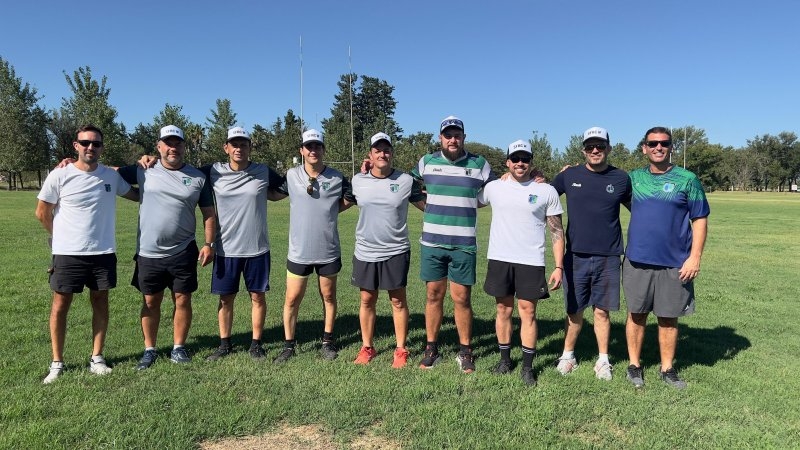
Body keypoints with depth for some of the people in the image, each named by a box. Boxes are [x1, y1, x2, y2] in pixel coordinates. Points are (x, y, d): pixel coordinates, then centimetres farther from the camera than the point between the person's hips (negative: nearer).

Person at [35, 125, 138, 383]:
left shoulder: (111, 176, 2)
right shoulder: (59, 175, -8)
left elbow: (137, 195, 17)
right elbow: (42, 212, 3)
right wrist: (63, 237, 10)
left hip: (103, 253, 3)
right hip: (67, 254, -2)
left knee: (100, 302, 9)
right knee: (60, 305, 5)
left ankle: (97, 358, 21)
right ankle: (57, 363, 18)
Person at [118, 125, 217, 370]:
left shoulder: (198, 177, 2)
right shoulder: (143, 171, 1)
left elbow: (209, 213, 5)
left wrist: (209, 243, -2)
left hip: (183, 252, 0)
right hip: (148, 253, 0)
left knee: (183, 301, 7)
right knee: (150, 303, 11)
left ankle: (178, 348, 23)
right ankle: (149, 349, 26)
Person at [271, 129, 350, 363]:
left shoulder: (337, 178, -3)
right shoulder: (291, 176, -2)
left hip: (328, 251, 1)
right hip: (298, 251, 0)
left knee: (329, 297, 14)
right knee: (292, 299, 5)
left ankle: (328, 341, 32)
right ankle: (289, 345, 21)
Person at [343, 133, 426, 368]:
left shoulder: (406, 181, -3)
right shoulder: (358, 181, 2)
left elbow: (428, 205, 3)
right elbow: (340, 204, 15)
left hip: (396, 251, -2)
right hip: (365, 252, 2)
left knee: (398, 300, 6)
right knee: (367, 300, 10)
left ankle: (401, 350, 19)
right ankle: (367, 347, 26)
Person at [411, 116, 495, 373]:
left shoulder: (479, 164, 3)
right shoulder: (427, 162, 6)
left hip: (464, 245, -1)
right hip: (431, 243, 1)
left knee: (462, 299, 3)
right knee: (433, 296, 9)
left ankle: (465, 351, 18)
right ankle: (431, 349, 21)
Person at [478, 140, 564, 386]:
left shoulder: (547, 191, 1)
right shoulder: (494, 187, 5)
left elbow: (557, 231, 2)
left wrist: (559, 266, -4)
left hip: (531, 261, -2)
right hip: (499, 259, 2)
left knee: (528, 312, 2)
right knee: (504, 310, 10)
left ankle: (527, 367, 13)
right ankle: (505, 359, 24)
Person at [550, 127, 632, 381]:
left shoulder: (621, 178, 2)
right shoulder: (569, 175, 2)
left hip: (608, 257, 0)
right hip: (576, 255, 0)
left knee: (602, 311, 7)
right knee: (574, 311, 9)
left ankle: (603, 360, 22)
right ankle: (568, 355, 25)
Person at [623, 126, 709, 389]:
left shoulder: (687, 180, -1)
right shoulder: (634, 178, 7)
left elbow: (700, 220, -1)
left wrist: (695, 257, -9)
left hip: (674, 264, -1)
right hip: (637, 261, 2)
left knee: (668, 318, 9)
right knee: (636, 315, 9)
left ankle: (667, 369, 24)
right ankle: (634, 365, 23)